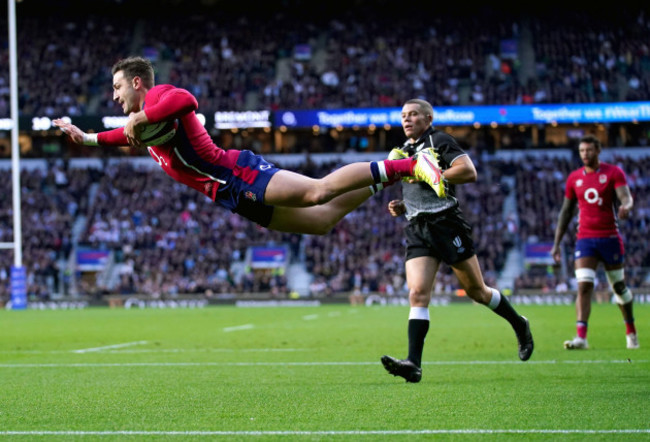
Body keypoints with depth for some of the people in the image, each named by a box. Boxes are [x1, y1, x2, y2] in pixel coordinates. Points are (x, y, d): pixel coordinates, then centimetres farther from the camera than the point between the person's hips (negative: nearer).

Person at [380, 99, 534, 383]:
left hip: (446, 224, -6)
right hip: (418, 230, 6)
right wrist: (400, 207, 11)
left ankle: (520, 326, 28)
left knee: (477, 291, 3)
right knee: (417, 293, -11)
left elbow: (469, 171, -17)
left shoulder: (439, 141, -3)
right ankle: (413, 364, -22)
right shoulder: (404, 151, 21)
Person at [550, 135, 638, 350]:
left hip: (610, 237, -1)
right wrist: (556, 243, 11)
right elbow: (566, 211, 14)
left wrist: (626, 206, -39)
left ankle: (631, 332, 28)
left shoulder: (613, 172, -1)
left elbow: (626, 198, -14)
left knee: (619, 286, 10)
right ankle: (581, 337, -22)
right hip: (585, 239, 1)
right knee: (584, 286, -15)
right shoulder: (574, 178, 8)